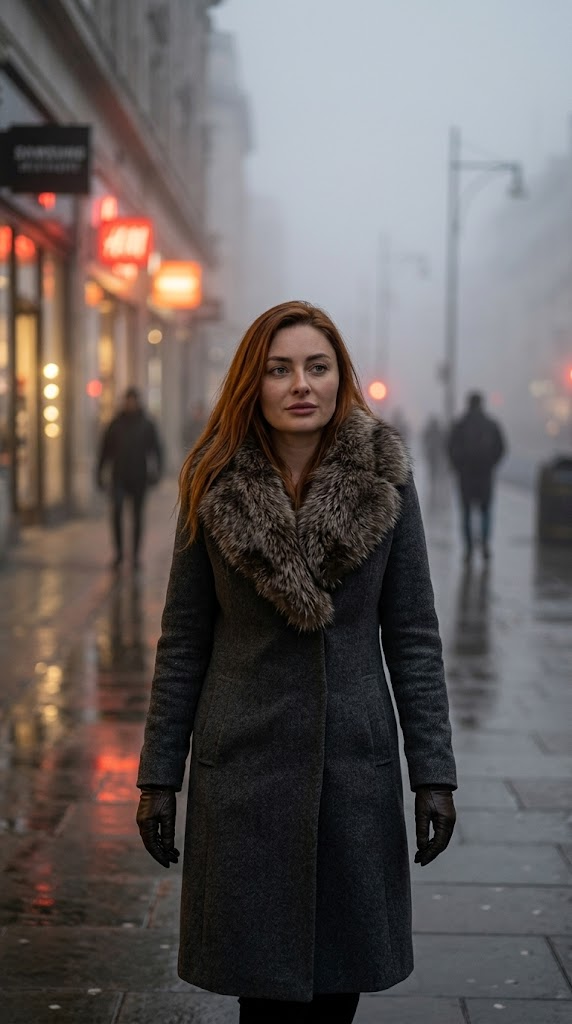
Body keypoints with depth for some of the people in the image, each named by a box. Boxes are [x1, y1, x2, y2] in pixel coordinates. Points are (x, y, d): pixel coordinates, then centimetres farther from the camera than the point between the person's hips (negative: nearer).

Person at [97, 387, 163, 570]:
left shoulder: (147, 424, 2)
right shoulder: (115, 424, 3)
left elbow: (156, 449, 2)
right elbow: (105, 449, 6)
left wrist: (157, 470, -12)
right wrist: (100, 474, 4)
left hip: (139, 477, 0)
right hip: (119, 477, 0)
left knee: (137, 516, 5)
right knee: (116, 511, -17)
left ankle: (135, 555, 16)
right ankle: (119, 551, -4)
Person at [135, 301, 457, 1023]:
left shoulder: (385, 483, -2)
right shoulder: (214, 489, -2)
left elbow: (413, 637, 0)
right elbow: (183, 641, 2)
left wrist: (434, 775, -3)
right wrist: (158, 778, 1)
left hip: (355, 764, 1)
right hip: (244, 767, 0)